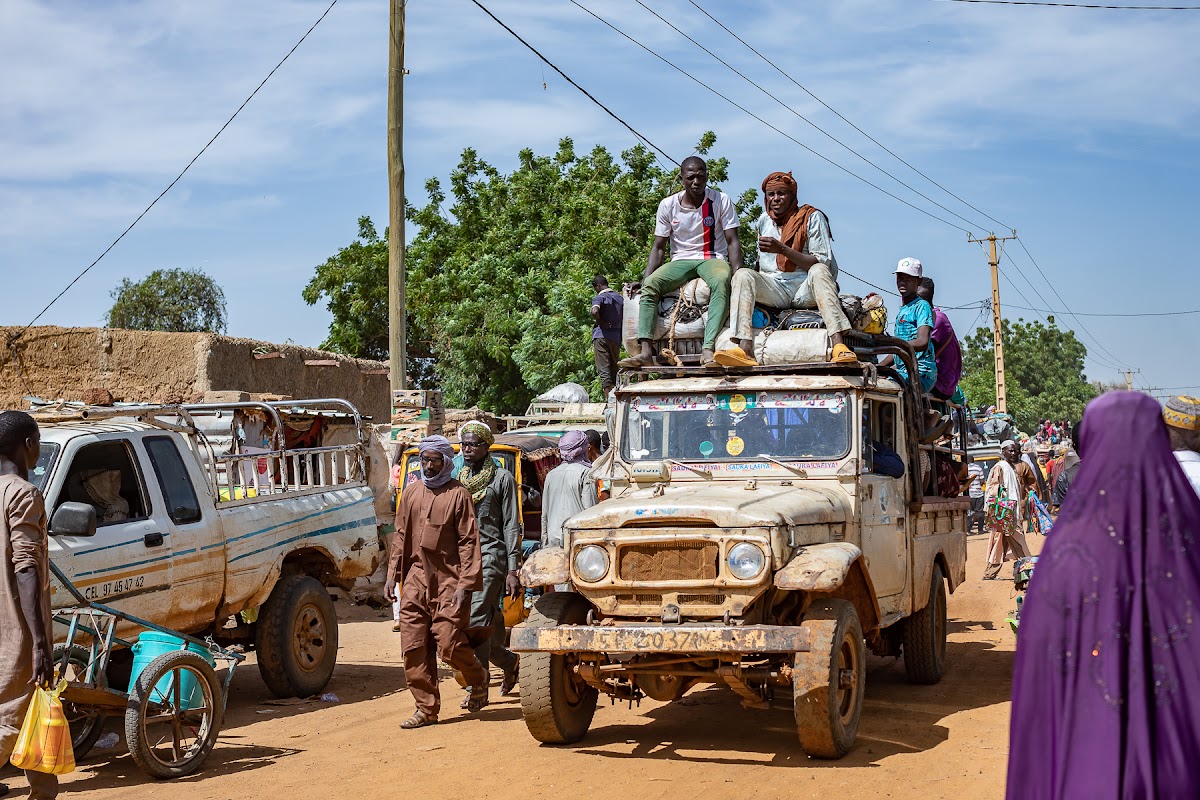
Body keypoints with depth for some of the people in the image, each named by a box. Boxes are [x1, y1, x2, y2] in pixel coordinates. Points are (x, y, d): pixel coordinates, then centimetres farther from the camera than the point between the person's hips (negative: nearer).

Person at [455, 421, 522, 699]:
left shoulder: (502, 478, 0)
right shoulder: (458, 480, 16)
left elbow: (512, 527, -3)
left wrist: (513, 570, -10)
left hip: (491, 555, -6)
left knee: (477, 620, -16)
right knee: (490, 622, 9)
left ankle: (477, 686, -15)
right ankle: (508, 661, 33)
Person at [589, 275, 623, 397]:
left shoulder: (600, 297, -5)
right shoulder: (619, 298, 14)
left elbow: (594, 311, -25)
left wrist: (600, 322, -9)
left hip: (601, 336, -6)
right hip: (616, 338, 6)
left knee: (604, 371, -7)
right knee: (615, 370, 13)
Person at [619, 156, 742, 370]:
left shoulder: (721, 201, -1)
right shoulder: (668, 205, 4)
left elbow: (732, 241, -4)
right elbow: (659, 246, 7)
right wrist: (645, 278, -6)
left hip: (712, 258, -2)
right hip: (681, 261, 2)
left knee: (721, 281, -38)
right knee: (650, 285, -27)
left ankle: (708, 349, -49)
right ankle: (645, 351, -37)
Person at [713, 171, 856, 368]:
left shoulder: (812, 218, 0)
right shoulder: (764, 221, 16)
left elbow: (821, 262, -10)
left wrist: (782, 249, -18)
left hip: (806, 289, -3)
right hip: (774, 289, 3)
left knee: (819, 271, -35)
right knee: (743, 275, -24)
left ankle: (838, 345, -52)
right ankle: (744, 349, -44)